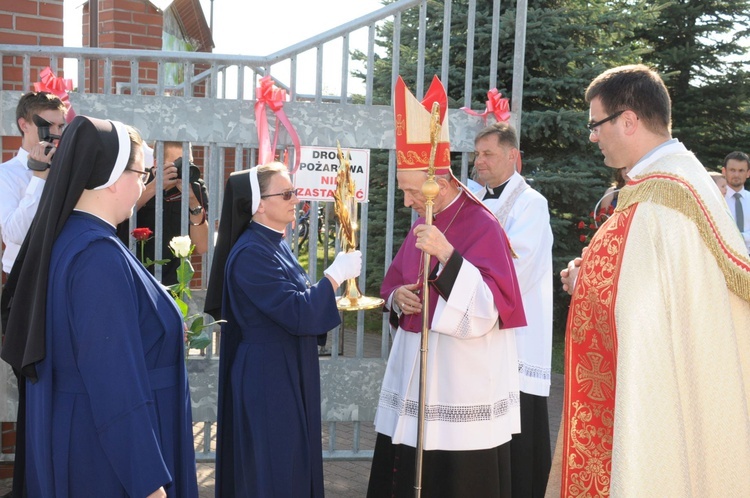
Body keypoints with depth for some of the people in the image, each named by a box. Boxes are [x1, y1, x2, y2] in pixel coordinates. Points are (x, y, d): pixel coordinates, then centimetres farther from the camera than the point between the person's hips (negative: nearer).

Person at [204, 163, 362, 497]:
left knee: (292, 463, 18)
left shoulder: (275, 245, 9)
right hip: (266, 378, -9)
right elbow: (297, 314, -25)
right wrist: (337, 273, -17)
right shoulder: (251, 253, -20)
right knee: (272, 471, 3)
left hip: (288, 375, 9)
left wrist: (336, 297, 2)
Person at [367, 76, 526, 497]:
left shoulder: (482, 227, -13)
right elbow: (394, 283, 20)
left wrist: (447, 255, -32)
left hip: (464, 385, -7)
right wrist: (396, 298, -3)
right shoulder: (424, 225, 10)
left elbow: (492, 307, -22)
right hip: (415, 374, 7)